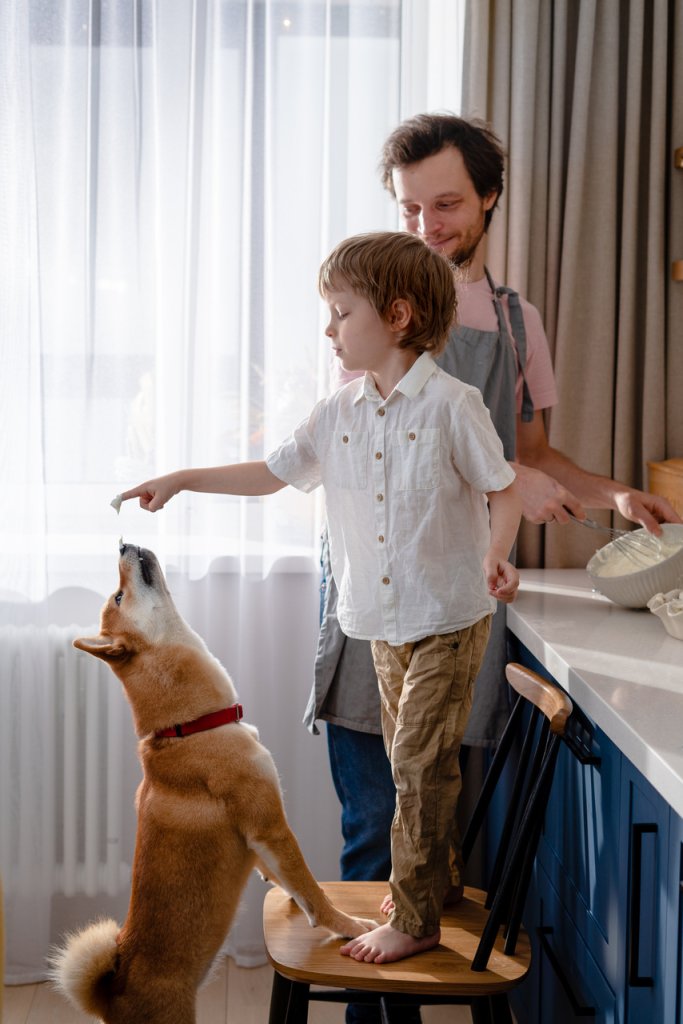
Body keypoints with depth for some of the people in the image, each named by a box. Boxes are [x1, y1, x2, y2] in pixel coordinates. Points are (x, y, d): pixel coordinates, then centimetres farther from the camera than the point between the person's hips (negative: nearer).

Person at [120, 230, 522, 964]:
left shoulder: (451, 406, -13)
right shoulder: (337, 415, 3)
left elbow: (503, 491, -6)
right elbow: (272, 473, 12)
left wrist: (497, 554, -19)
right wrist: (180, 480, 8)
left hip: (450, 614, -5)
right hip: (385, 619, 6)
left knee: (419, 760, -5)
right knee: (410, 760, 15)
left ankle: (412, 919, 5)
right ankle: (429, 884, 30)